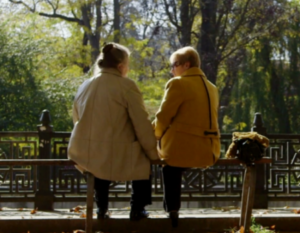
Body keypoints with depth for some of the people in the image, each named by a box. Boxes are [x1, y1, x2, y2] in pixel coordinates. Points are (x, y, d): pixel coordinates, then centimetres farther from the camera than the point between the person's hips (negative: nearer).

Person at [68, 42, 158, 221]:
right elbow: (142, 125, -9)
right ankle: (137, 209, 20)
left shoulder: (85, 86, 8)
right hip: (117, 158, -5)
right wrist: (153, 154, 3)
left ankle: (102, 208, 34)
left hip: (86, 156, 5)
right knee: (144, 161, 24)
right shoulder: (126, 86, -9)